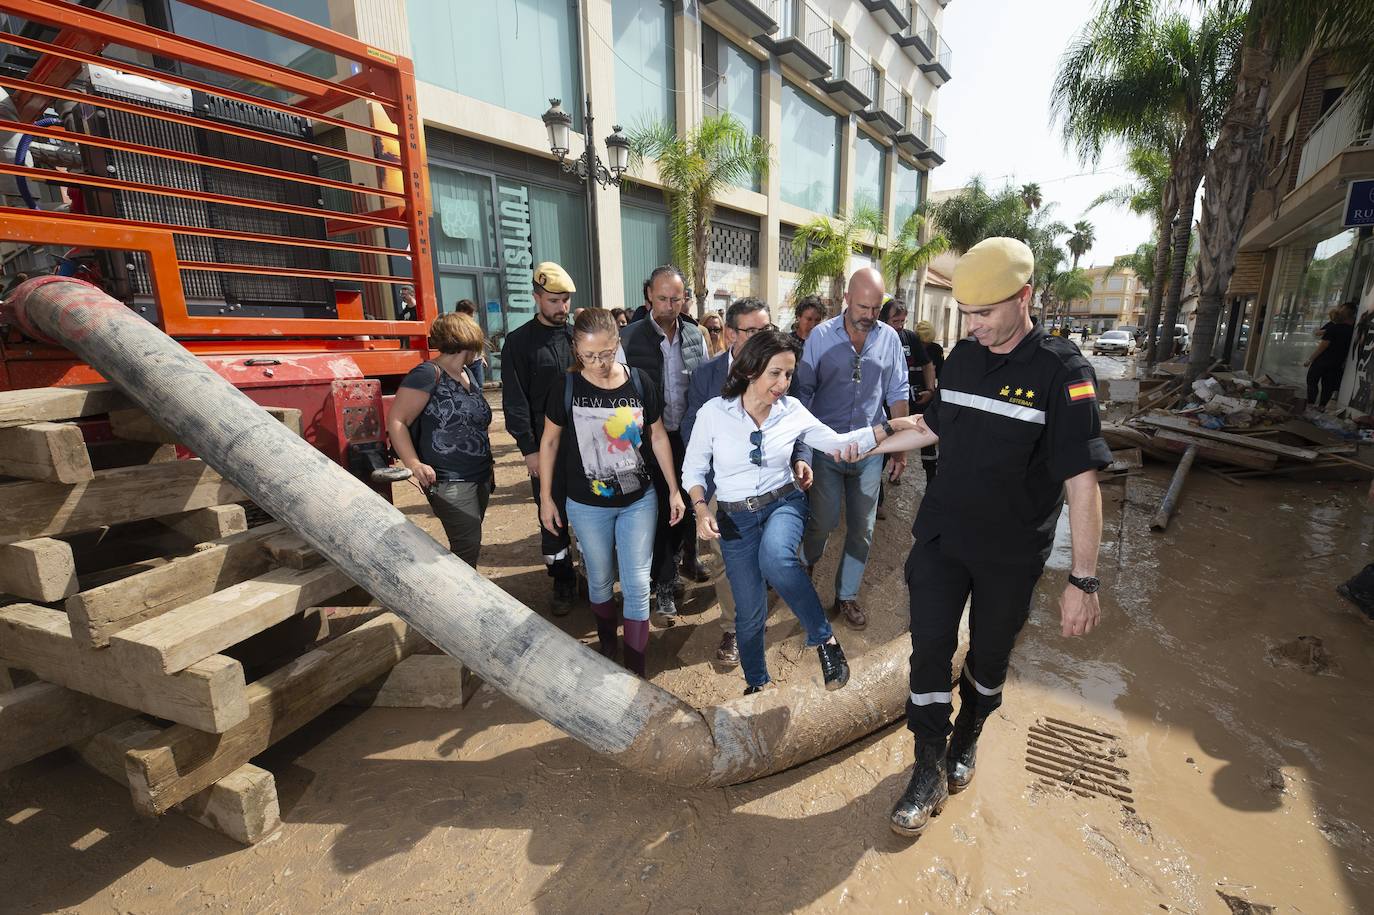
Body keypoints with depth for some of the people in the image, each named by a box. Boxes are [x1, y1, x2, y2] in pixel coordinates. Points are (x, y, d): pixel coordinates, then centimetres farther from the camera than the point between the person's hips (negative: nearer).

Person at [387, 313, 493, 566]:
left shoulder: (468, 373, 12)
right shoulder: (429, 374, -12)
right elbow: (396, 420, -14)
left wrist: (486, 461, 19)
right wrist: (414, 464, -24)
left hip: (480, 476, 8)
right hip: (449, 483, -8)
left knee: (470, 543, 13)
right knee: (468, 548, -9)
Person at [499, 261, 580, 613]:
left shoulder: (577, 336, 8)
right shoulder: (519, 342, -4)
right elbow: (515, 401, -7)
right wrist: (528, 448, -12)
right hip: (545, 447, -3)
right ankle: (563, 582, 23)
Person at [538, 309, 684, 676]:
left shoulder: (638, 381, -9)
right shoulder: (566, 387, -10)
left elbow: (658, 435, 1)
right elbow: (549, 442, 0)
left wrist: (674, 489, 3)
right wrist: (545, 498, 3)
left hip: (639, 500, 0)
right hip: (587, 505, 0)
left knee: (637, 584, 4)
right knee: (600, 579, 17)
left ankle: (635, 668, 18)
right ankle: (606, 642, 42)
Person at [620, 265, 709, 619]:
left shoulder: (695, 335, 3)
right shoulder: (631, 336, -8)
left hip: (690, 436, 3)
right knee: (661, 509, 5)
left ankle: (687, 555, 43)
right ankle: (665, 584, 21)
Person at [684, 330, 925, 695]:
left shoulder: (792, 410, -5)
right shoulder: (713, 412, -11)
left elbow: (838, 443, 4)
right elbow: (693, 469, -1)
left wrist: (893, 425, -5)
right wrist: (702, 510, -15)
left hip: (784, 504, 0)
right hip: (735, 517, 0)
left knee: (774, 557, -36)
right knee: (750, 611, 6)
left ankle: (823, 638, -14)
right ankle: (756, 681, 36)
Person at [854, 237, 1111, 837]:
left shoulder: (1062, 371, -15)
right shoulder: (963, 356, 1)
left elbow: (1082, 481, -17)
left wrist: (1082, 580, -17)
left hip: (1012, 554, -3)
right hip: (942, 536, 4)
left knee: (989, 657, 15)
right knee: (930, 649, 3)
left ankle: (967, 739, 43)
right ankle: (931, 768, 21)